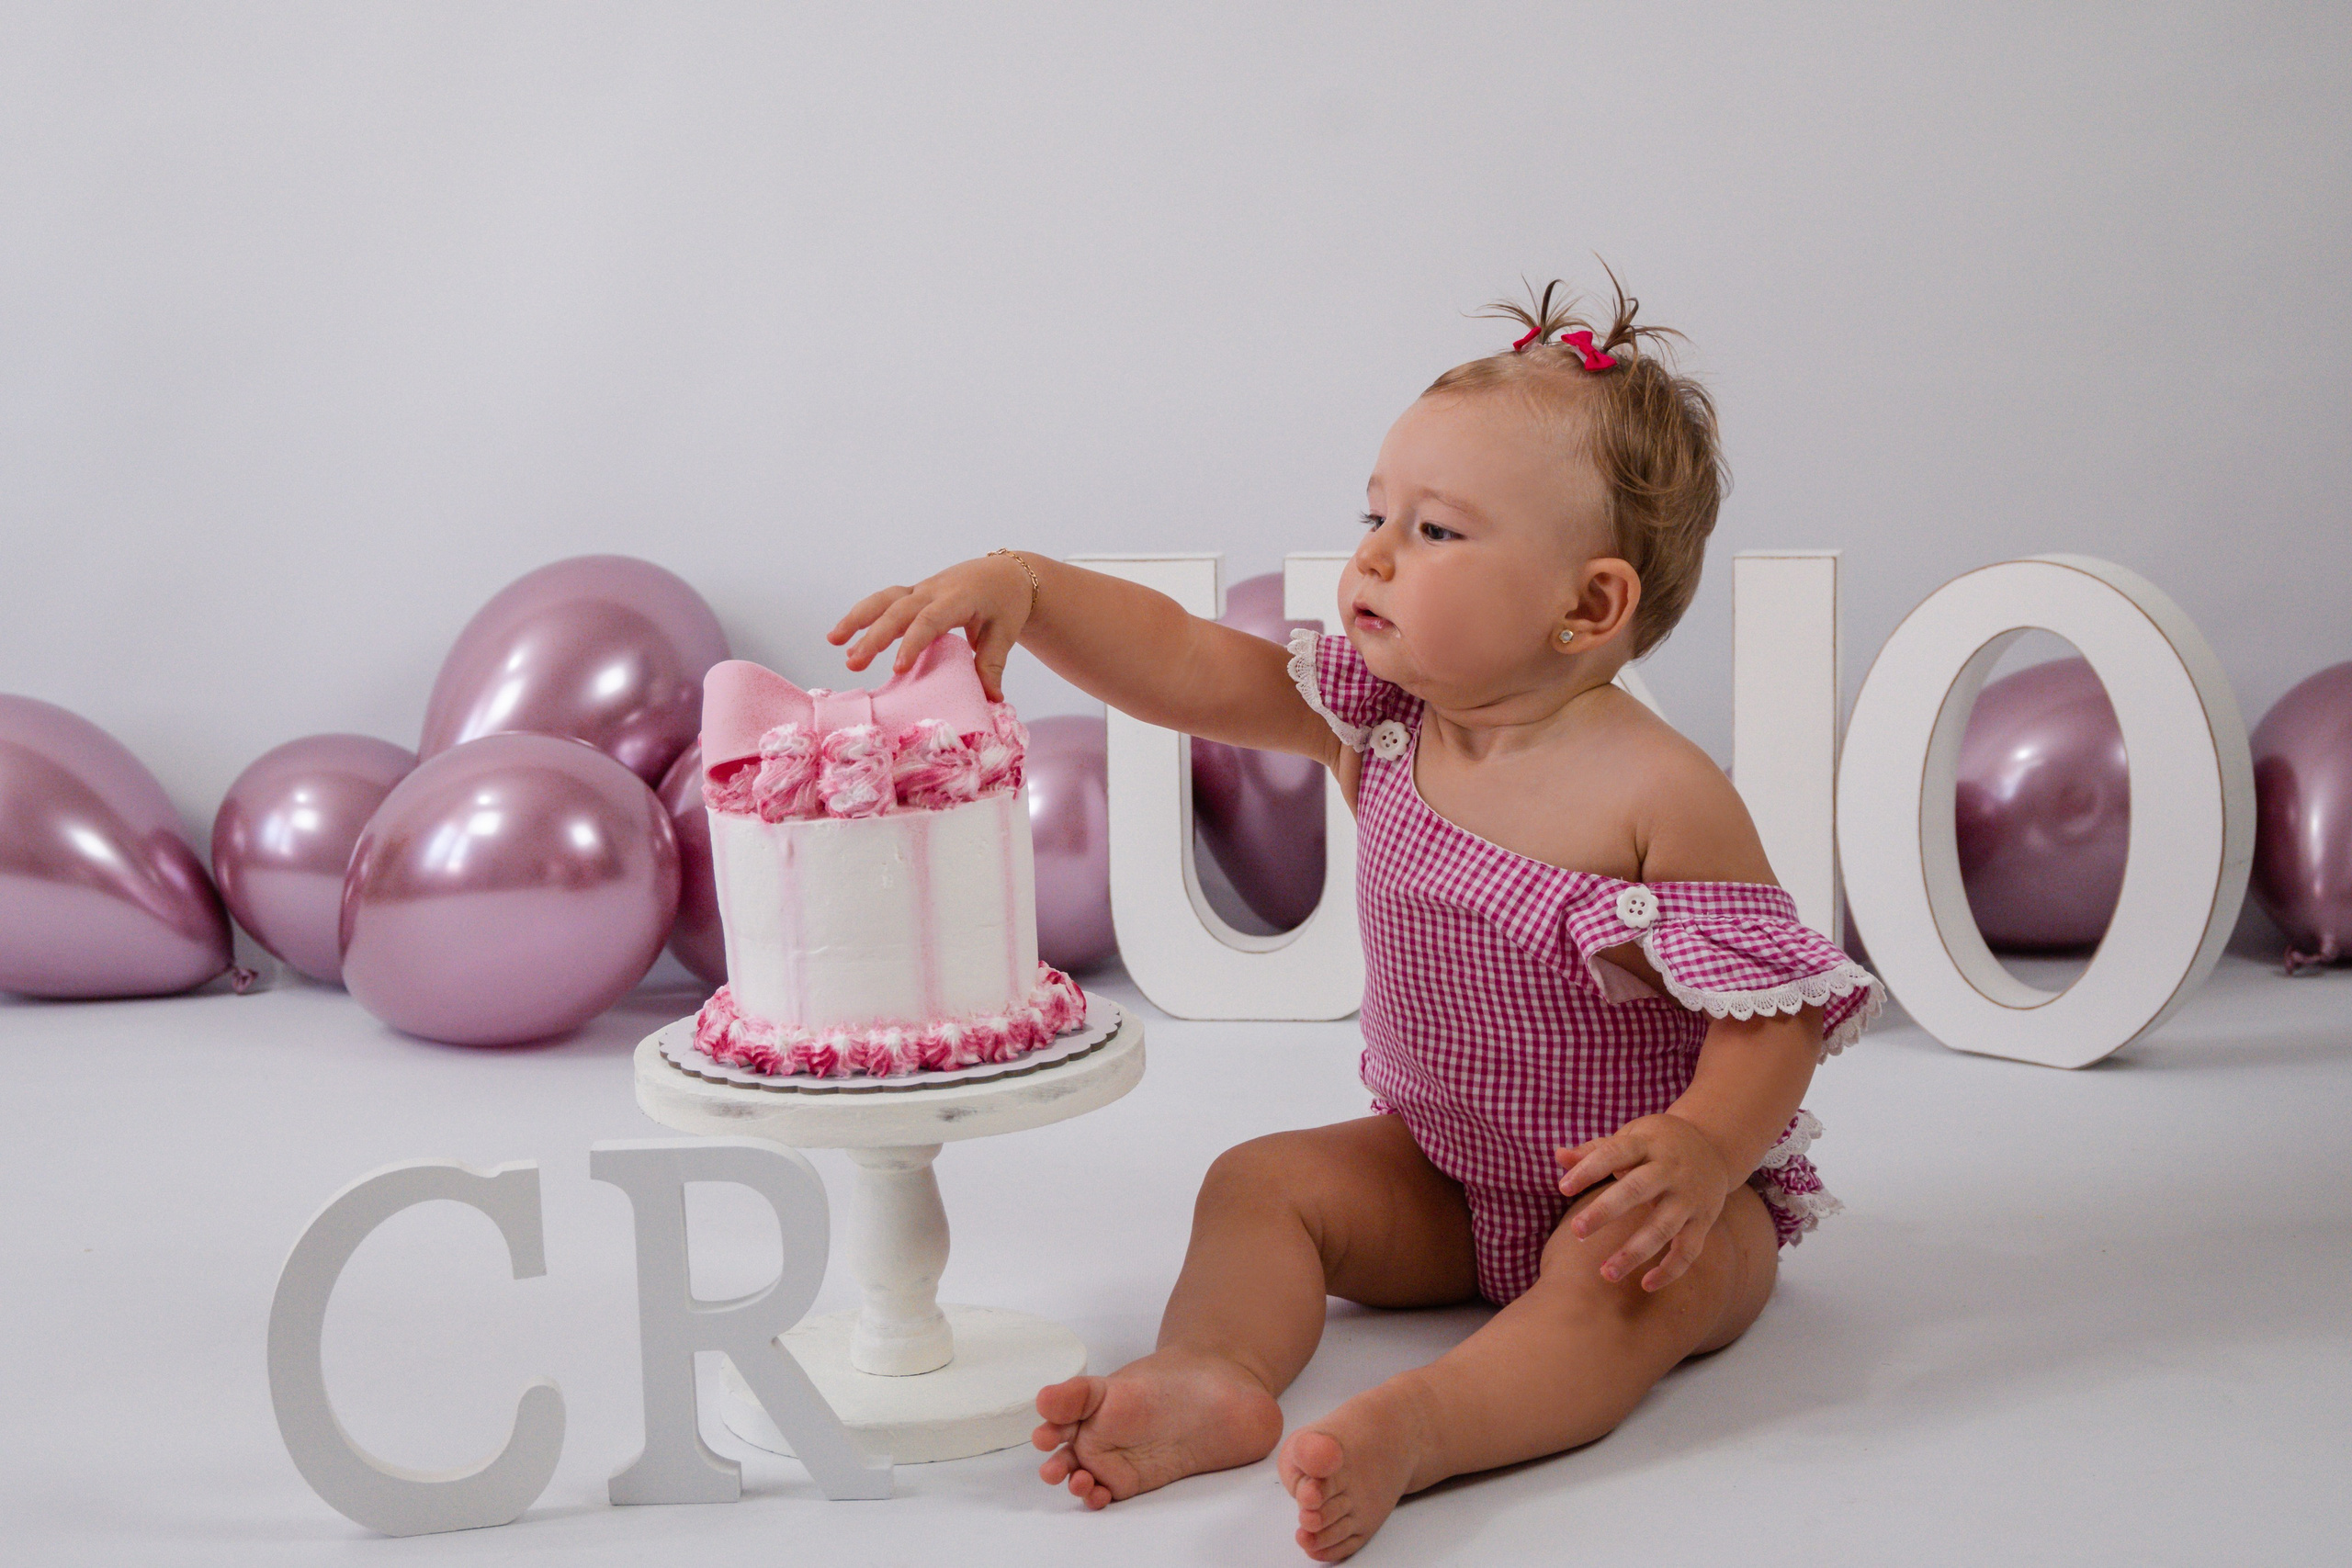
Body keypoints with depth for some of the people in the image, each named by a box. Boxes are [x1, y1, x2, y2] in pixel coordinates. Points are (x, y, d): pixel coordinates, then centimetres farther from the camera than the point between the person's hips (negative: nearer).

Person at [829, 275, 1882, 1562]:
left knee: (1626, 1266, -36)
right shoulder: (1377, 716, -5)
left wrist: (1703, 1147, -38)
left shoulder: (1662, 797, -23)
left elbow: (1770, 1008, -20)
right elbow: (1181, 666, -7)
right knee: (1263, 1181, -10)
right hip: (1445, 1175, 6)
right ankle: (1210, 1377, -34)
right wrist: (1027, 586, -22)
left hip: (1623, 1190, -6)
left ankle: (1411, 1430, -55)